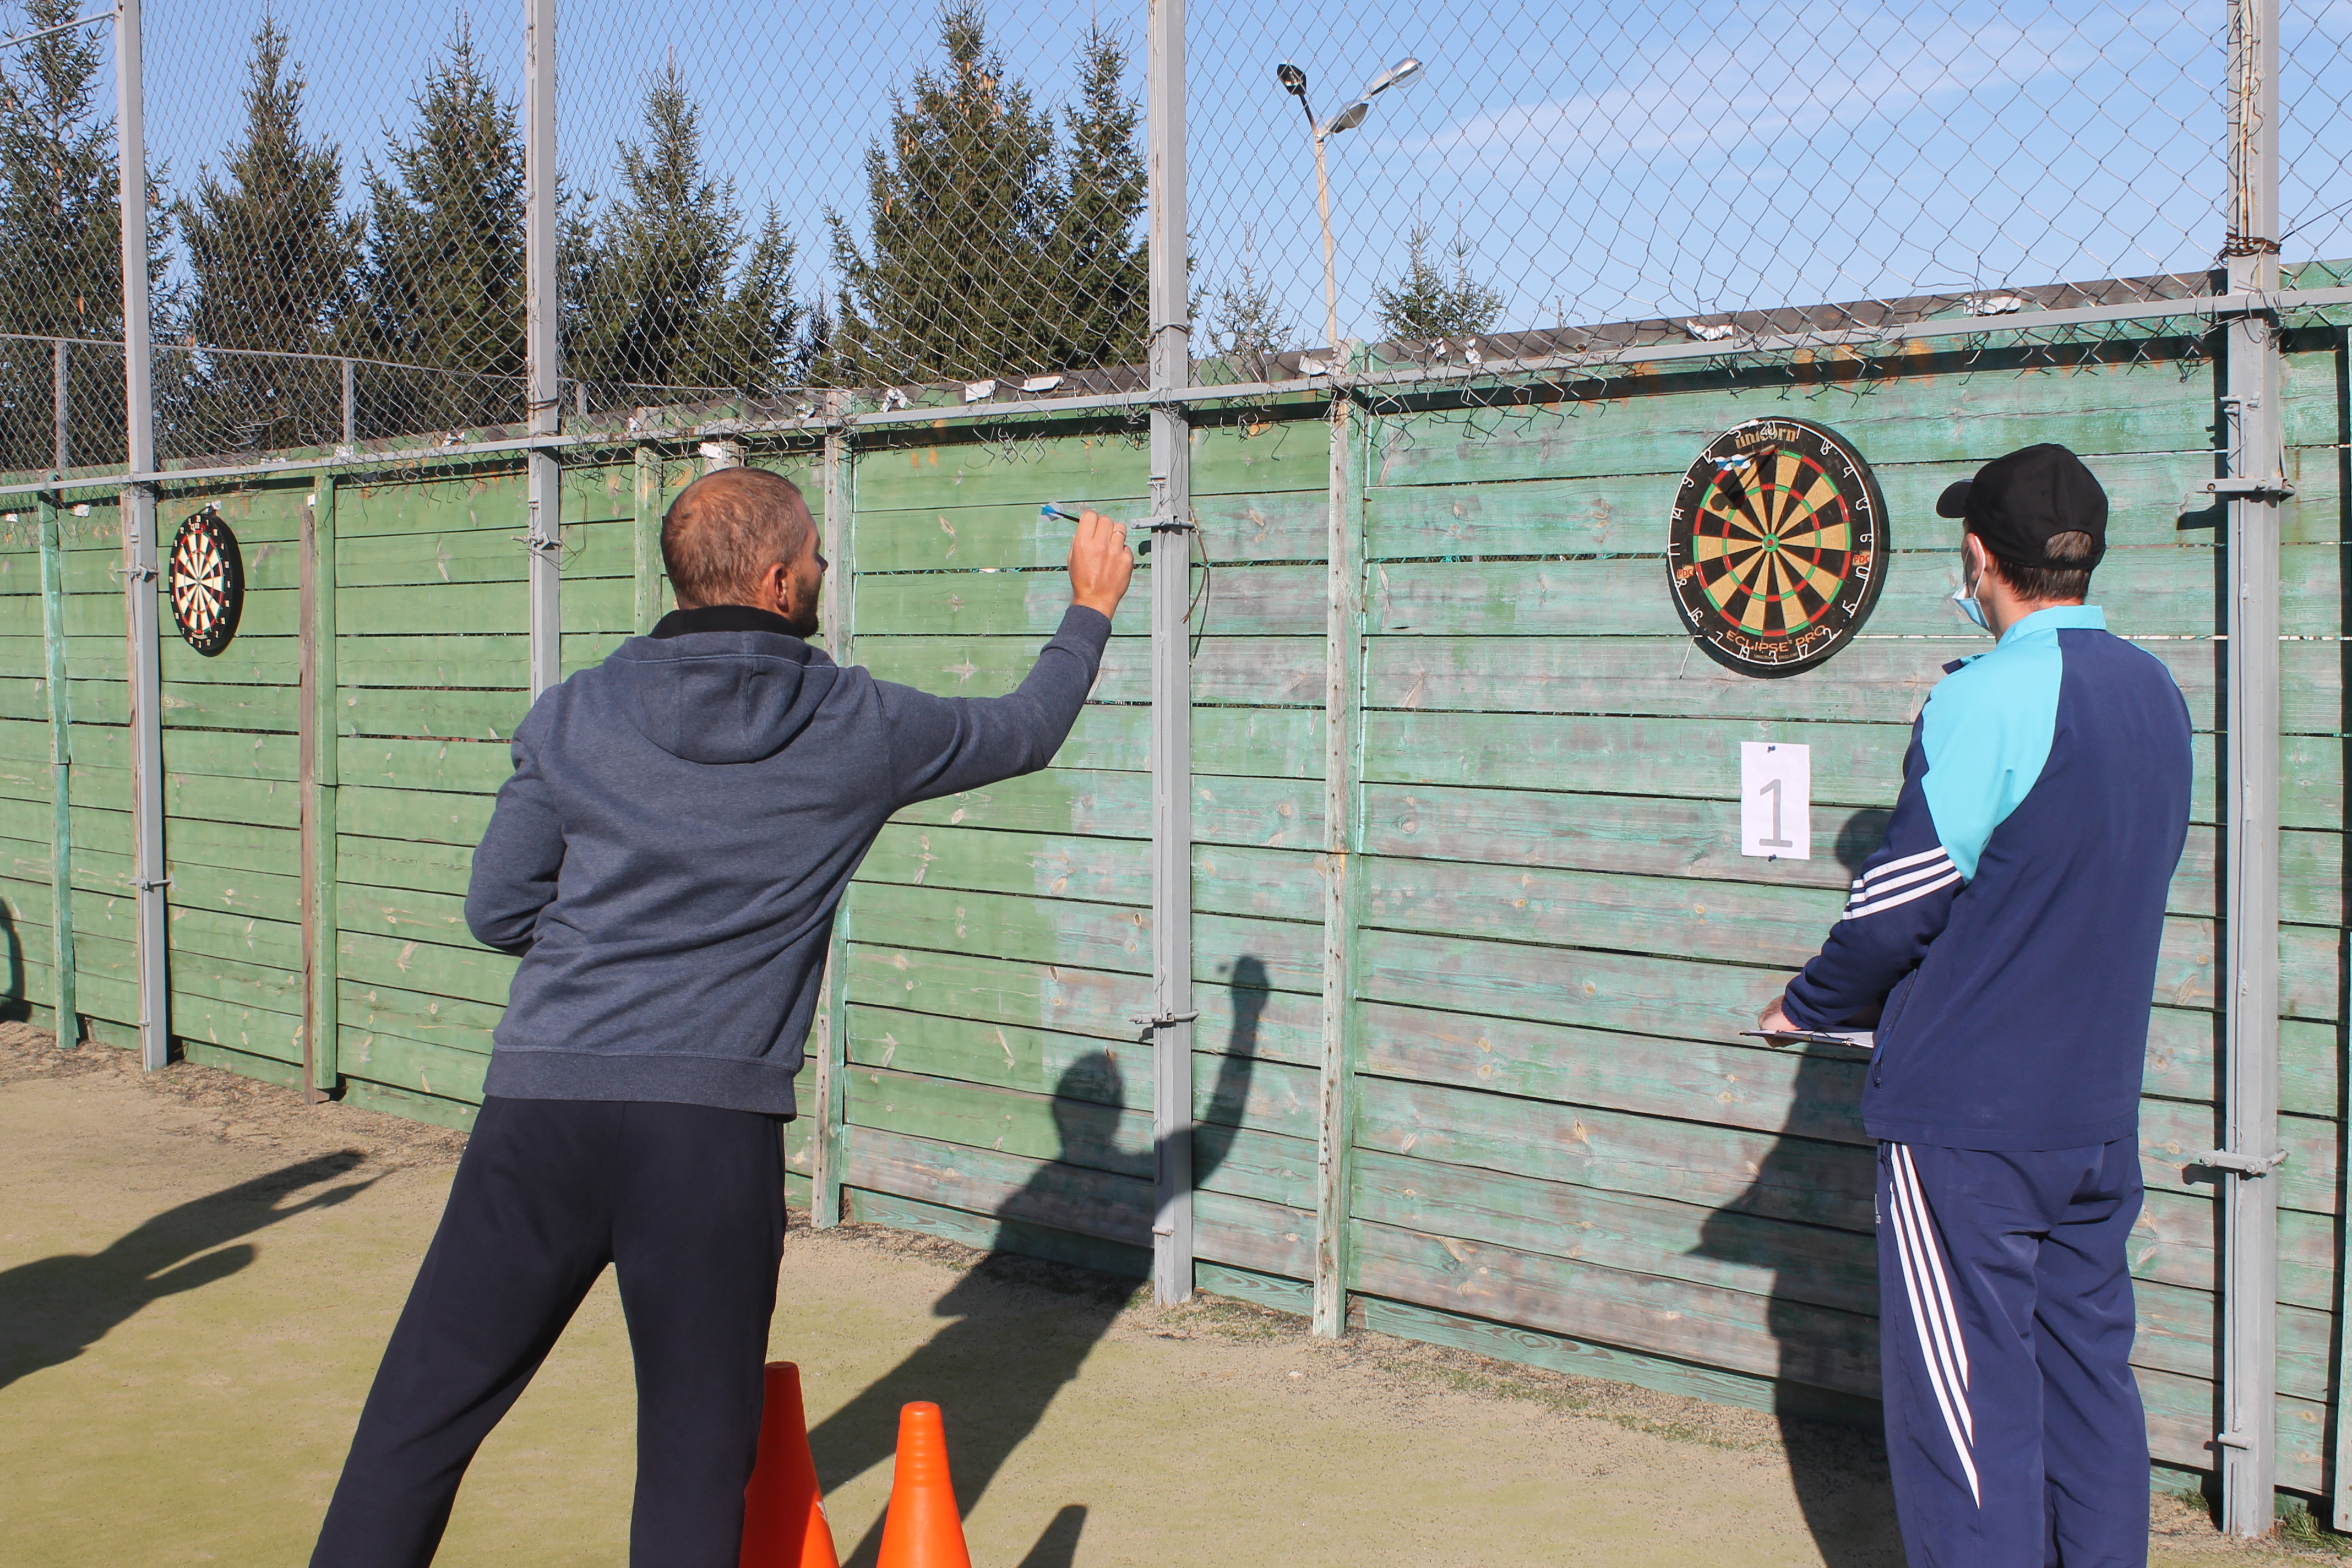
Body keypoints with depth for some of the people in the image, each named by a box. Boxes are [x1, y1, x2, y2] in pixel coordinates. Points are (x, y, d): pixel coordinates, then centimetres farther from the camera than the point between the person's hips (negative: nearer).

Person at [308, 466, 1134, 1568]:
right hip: (717, 1126, -1)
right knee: (697, 1449, 10)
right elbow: (1026, 731, 20)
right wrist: (1092, 609, 36)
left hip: (541, 1105, 2)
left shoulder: (574, 715, 6)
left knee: (426, 1406, 9)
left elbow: (497, 911, 10)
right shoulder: (858, 730, 3)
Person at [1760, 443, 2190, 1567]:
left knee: (1965, 1392, -1)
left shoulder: (1987, 699, -16)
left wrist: (1810, 1006, 3)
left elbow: (1901, 897, -15)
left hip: (1966, 1109, -7)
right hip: (2098, 1108, 8)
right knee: (2087, 1370, 15)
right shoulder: (2158, 695, 8)